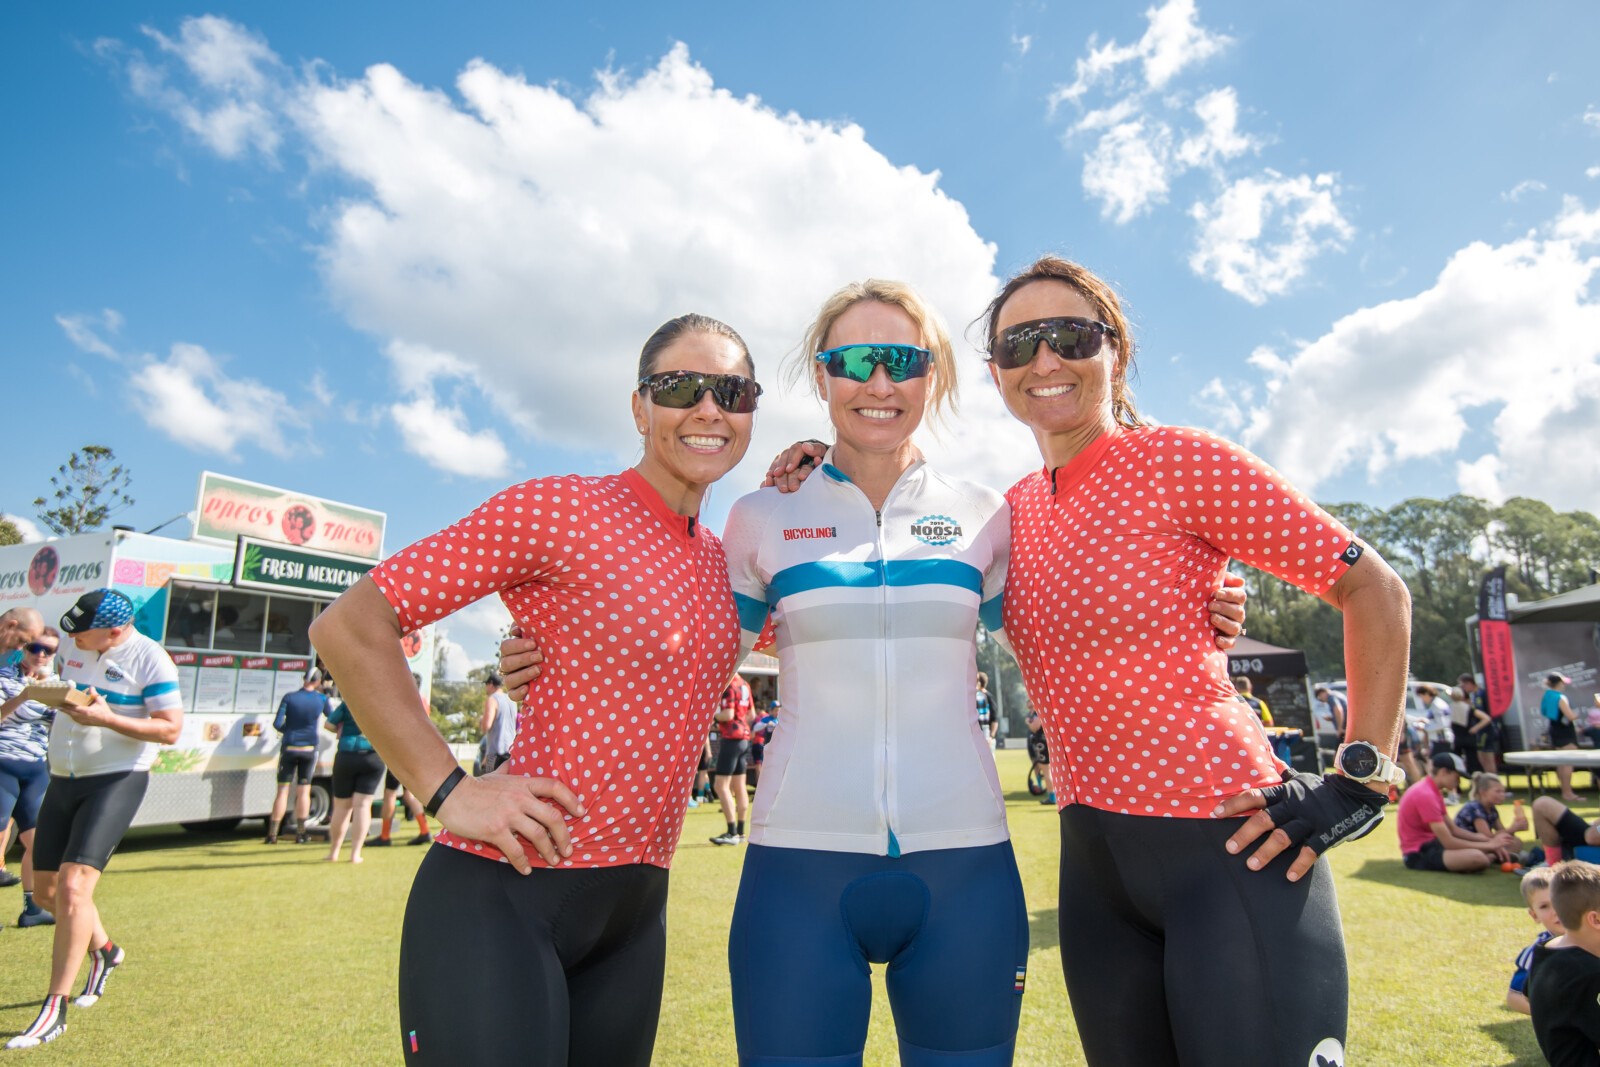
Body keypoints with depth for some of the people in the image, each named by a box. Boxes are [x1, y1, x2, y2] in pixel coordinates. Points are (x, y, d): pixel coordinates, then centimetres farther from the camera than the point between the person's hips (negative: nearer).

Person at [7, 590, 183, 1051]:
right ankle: (103, 950, 38)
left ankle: (54, 1009, -4)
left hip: (116, 782, -8)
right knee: (46, 889, 13)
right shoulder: (77, 649, 6)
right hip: (63, 781, 8)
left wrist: (106, 719, -27)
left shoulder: (149, 659, -16)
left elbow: (171, 729, -18)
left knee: (72, 887, -15)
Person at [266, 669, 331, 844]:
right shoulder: (321, 699, -2)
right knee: (304, 791, 9)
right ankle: (301, 833, 11)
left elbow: (277, 723, -10)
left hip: (289, 748, 0)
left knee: (283, 791, 5)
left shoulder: (289, 697, -7)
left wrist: (288, 731, 12)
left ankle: (272, 834, 4)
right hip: (309, 749, 1)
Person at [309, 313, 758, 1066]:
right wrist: (449, 791, -16)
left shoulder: (723, 558, 7)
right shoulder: (557, 510, -12)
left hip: (636, 908, 7)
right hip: (502, 895, -6)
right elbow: (347, 626, -11)